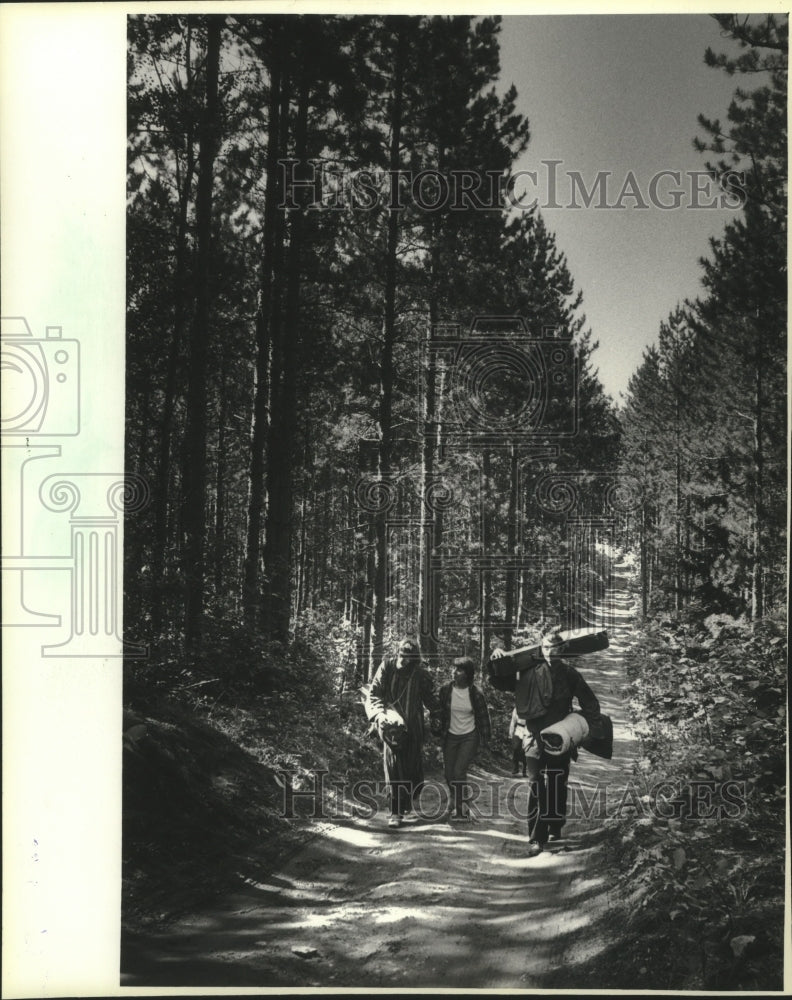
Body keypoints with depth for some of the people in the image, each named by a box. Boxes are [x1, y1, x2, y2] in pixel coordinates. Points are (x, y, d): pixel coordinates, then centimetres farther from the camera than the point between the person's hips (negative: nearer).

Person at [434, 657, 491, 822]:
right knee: (449, 773, 6)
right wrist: (437, 726, -6)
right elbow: (438, 711, 6)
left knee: (459, 771, -14)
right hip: (451, 736, 3)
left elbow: (483, 717, -2)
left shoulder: (475, 694, -11)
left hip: (469, 737, -3)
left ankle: (462, 808, 0)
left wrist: (485, 740, -1)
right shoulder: (445, 690, -6)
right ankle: (456, 804, 30)